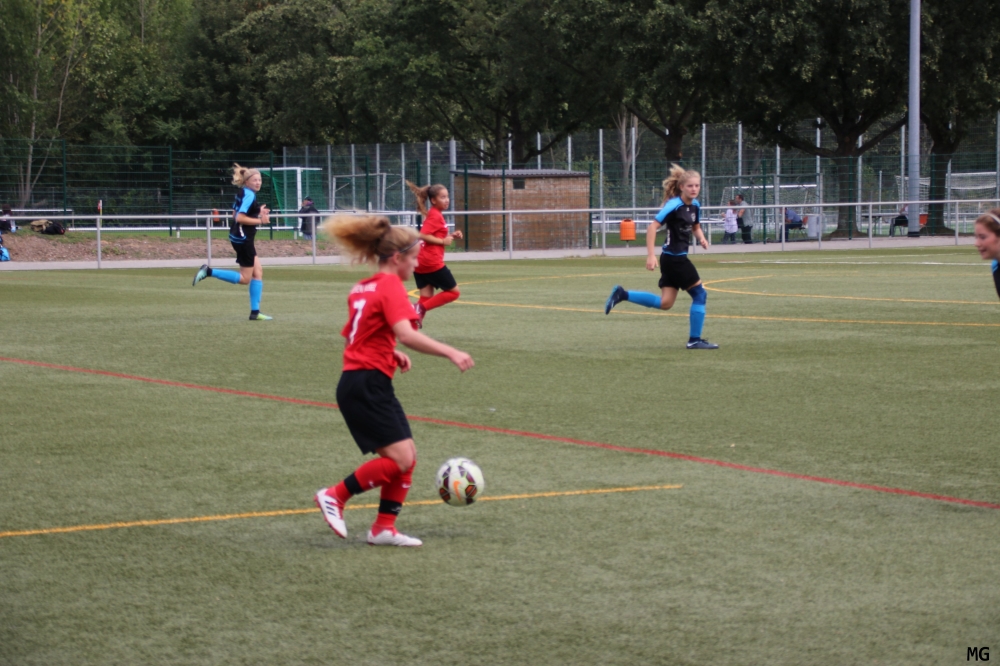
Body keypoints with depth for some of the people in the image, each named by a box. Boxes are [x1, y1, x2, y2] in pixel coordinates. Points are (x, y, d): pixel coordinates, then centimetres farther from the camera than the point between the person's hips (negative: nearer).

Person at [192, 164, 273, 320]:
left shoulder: (242, 193, 12)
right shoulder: (249, 195, -17)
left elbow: (236, 215, 19)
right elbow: (240, 218, -24)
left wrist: (258, 213, 14)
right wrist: (260, 221, -18)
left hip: (238, 237, 10)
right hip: (243, 239, -10)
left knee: (258, 272, 9)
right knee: (245, 278, -2)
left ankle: (255, 312, 8)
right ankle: (208, 271, -5)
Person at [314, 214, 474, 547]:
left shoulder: (362, 287, 15)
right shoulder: (391, 286, -12)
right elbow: (406, 334, -27)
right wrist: (450, 353, -30)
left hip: (357, 381, 10)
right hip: (367, 384, -10)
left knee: (407, 456, 9)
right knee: (400, 459, -11)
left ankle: (384, 528, 10)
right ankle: (335, 496, -3)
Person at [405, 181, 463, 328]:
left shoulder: (431, 214, 17)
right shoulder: (436, 216, -12)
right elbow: (423, 235, -21)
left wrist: (450, 236, 8)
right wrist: (443, 241, -16)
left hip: (420, 263, 9)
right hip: (432, 262, -9)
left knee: (426, 298, 9)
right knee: (453, 292, 3)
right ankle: (421, 308, -9)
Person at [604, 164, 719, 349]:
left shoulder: (695, 205, 8)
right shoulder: (674, 205, -17)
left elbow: (695, 227, 26)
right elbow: (652, 227, -20)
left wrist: (701, 238, 2)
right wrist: (651, 255, -25)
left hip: (677, 258, 9)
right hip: (674, 258, -9)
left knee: (664, 303, 9)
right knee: (700, 294, -2)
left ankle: (622, 294, 14)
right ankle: (695, 340, 8)